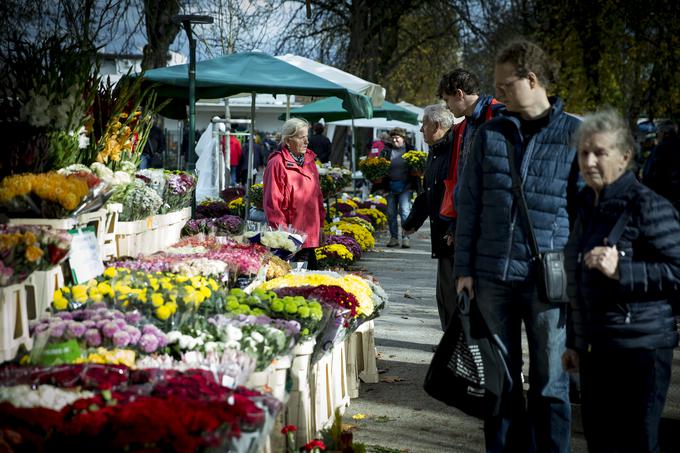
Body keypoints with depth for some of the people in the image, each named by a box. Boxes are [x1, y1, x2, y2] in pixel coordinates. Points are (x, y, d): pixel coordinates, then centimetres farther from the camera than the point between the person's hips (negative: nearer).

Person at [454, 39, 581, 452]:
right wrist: (464, 269, 3)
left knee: (550, 385, 6)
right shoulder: (489, 134, 8)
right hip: (493, 277, 3)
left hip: (549, 279, -3)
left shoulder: (575, 133, 0)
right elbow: (469, 204, 9)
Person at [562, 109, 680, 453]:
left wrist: (620, 271, -23)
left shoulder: (648, 206, -12)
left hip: (640, 347, -8)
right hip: (595, 348, 8)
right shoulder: (587, 206, 14)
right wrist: (575, 343, 24)